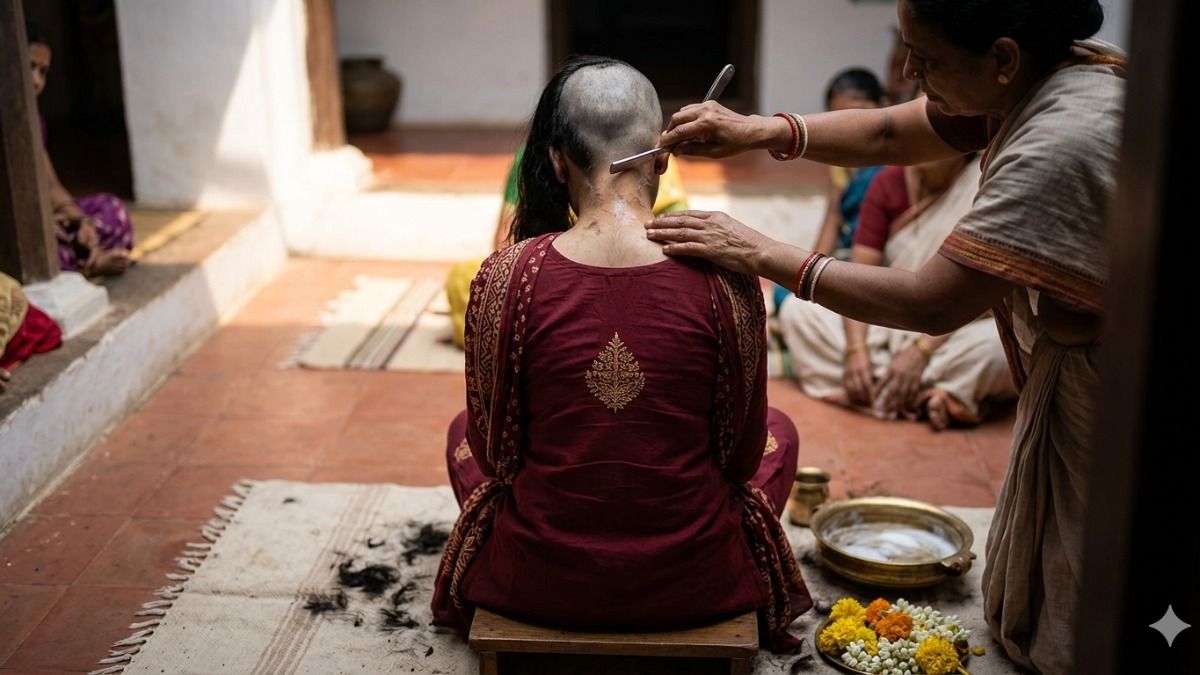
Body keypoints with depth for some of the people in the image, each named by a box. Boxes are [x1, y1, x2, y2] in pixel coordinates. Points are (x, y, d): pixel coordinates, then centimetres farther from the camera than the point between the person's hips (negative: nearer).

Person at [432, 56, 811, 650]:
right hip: (694, 584, 0)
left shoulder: (506, 276, -16)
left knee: (462, 430, 31)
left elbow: (494, 453, -4)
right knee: (778, 430, 30)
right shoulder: (721, 275, -16)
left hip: (541, 580, 1)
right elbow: (742, 454, -4)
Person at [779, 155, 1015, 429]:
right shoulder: (888, 183, 0)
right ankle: (923, 396, -22)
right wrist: (855, 348, -21)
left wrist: (922, 349, -26)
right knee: (796, 308, -15)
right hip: (888, 324, 5)